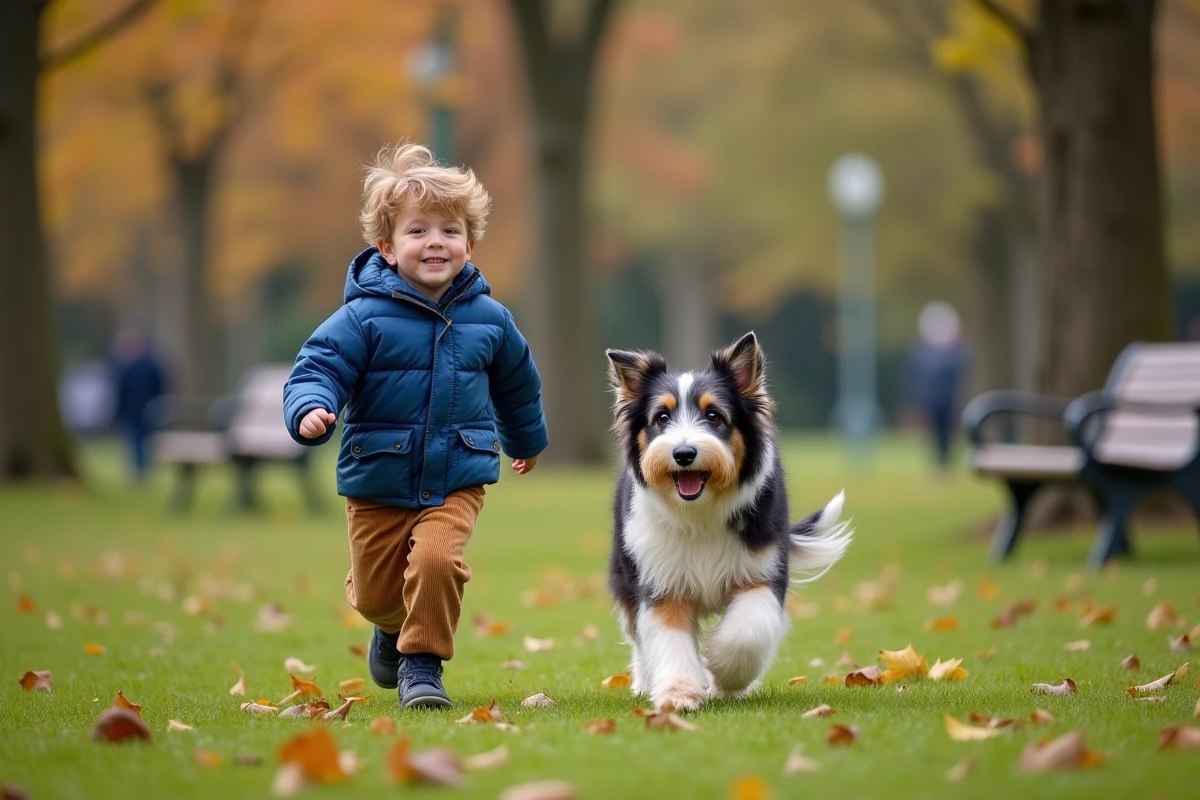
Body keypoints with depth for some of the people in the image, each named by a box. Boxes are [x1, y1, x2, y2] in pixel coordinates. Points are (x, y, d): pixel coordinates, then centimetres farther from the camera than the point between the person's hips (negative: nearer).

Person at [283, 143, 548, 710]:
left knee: (436, 561, -25)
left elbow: (517, 383, 19)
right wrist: (311, 410, -39)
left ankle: (422, 660, -5)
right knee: (375, 593, 11)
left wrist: (526, 441, 35)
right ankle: (393, 626, 48)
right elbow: (318, 368, -16)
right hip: (377, 486, -1)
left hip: (457, 482, 1)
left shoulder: (488, 318, 1)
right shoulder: (364, 317, -11)